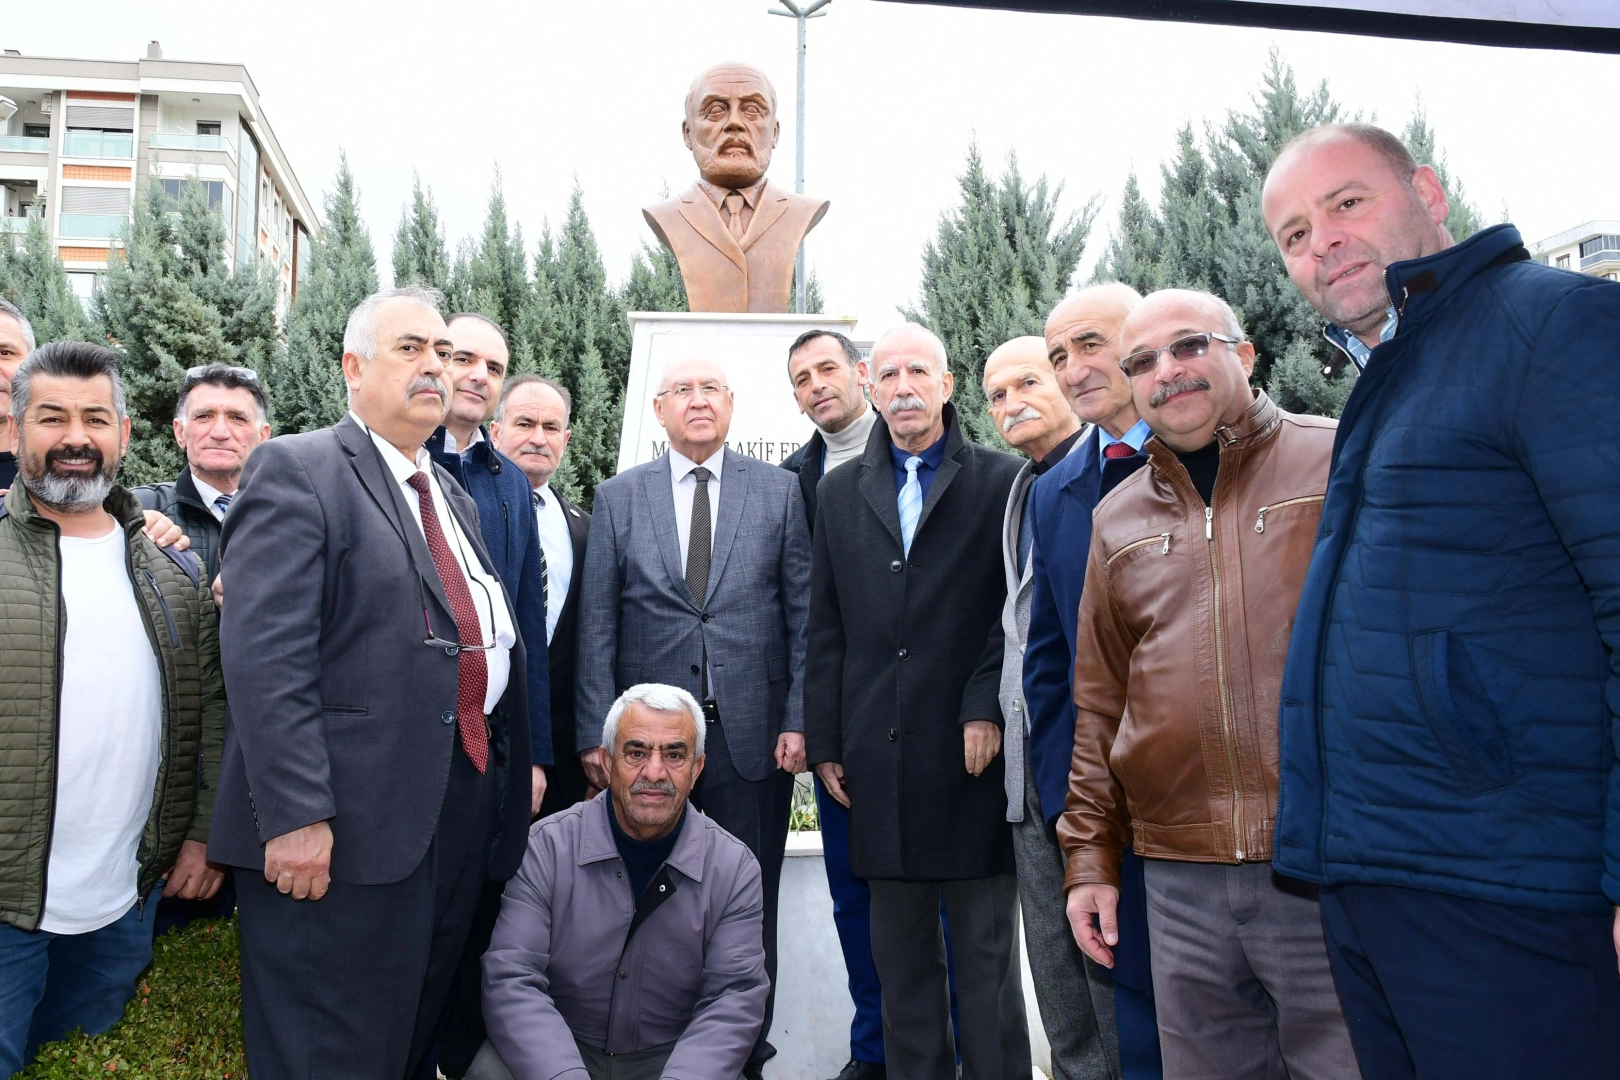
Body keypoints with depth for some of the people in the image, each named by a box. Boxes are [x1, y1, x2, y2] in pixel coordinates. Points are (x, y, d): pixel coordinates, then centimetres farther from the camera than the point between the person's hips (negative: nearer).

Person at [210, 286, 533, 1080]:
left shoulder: (456, 499, 19)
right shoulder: (296, 470, -6)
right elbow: (264, 655, -16)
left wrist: (519, 763, 15)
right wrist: (295, 813, -21)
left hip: (465, 808, 8)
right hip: (351, 825, -7)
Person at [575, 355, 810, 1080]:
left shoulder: (778, 491, 5)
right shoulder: (617, 498, 7)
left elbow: (803, 613, 2)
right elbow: (596, 625, 3)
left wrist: (799, 719, -5)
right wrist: (595, 733, -3)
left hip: (753, 733, 0)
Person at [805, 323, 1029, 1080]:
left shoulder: (1000, 481, 2)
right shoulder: (840, 492, 12)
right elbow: (826, 628, 10)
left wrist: (987, 707, -11)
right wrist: (825, 740, 6)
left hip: (971, 749, -3)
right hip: (879, 755, 3)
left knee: (985, 950, 7)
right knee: (901, 954, 12)